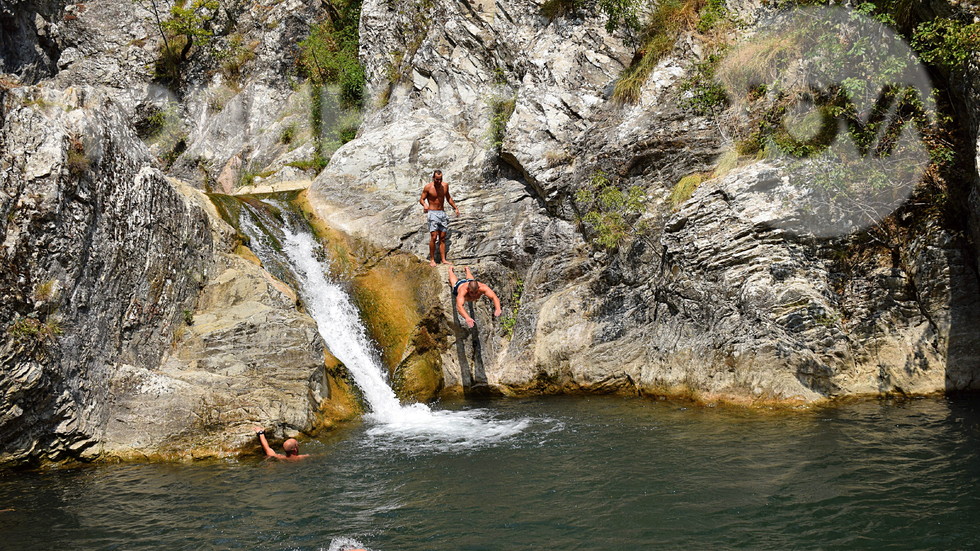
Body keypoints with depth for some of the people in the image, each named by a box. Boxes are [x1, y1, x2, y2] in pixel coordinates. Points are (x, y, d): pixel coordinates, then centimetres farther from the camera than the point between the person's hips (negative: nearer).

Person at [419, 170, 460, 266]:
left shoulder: (445, 185, 5)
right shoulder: (428, 187, -8)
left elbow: (448, 197, 21)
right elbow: (421, 199, -4)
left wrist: (455, 208, 21)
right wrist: (424, 205, -26)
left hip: (442, 213, 5)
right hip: (432, 213, -5)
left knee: (442, 238, 5)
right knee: (433, 237, -13)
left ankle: (443, 259, 7)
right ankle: (432, 260, -7)